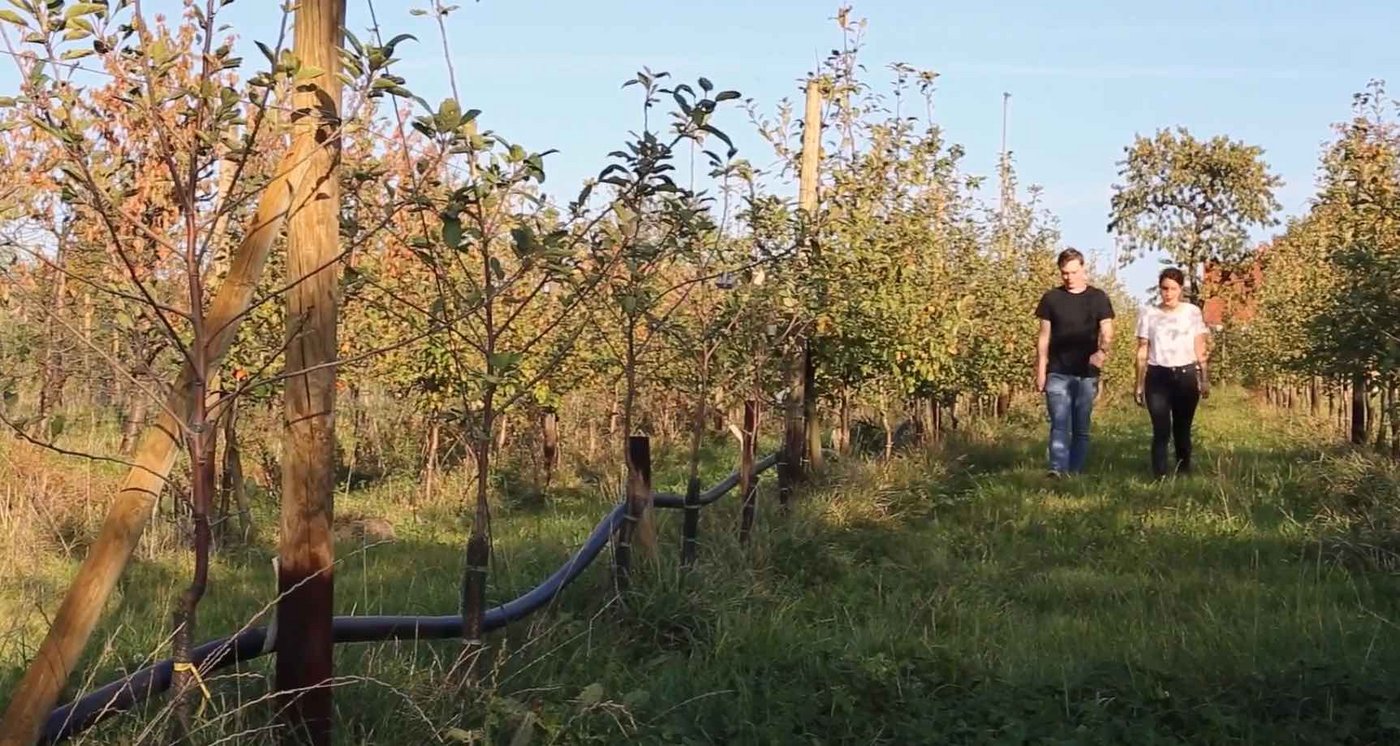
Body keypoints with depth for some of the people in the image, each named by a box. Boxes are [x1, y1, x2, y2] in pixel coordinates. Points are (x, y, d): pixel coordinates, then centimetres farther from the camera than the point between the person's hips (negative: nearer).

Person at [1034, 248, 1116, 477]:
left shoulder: (1098, 298, 4)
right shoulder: (1051, 298, 5)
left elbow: (1107, 331, -1)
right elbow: (1044, 337, 7)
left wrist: (1102, 351, -23)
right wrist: (1040, 370, 2)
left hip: (1086, 374, 1)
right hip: (1058, 373, -1)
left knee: (1081, 428, 6)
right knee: (1059, 424, -12)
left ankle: (1075, 473, 12)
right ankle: (1057, 470, -21)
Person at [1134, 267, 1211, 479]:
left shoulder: (1192, 312, 5)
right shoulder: (1148, 314, 4)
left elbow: (1199, 349, 7)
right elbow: (1142, 351, 6)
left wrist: (1205, 379, 1)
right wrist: (1139, 384, 4)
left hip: (1186, 376, 1)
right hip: (1158, 377, -1)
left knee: (1182, 429, 5)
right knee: (1161, 430, -9)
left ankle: (1184, 474, 16)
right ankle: (1159, 477, -10)